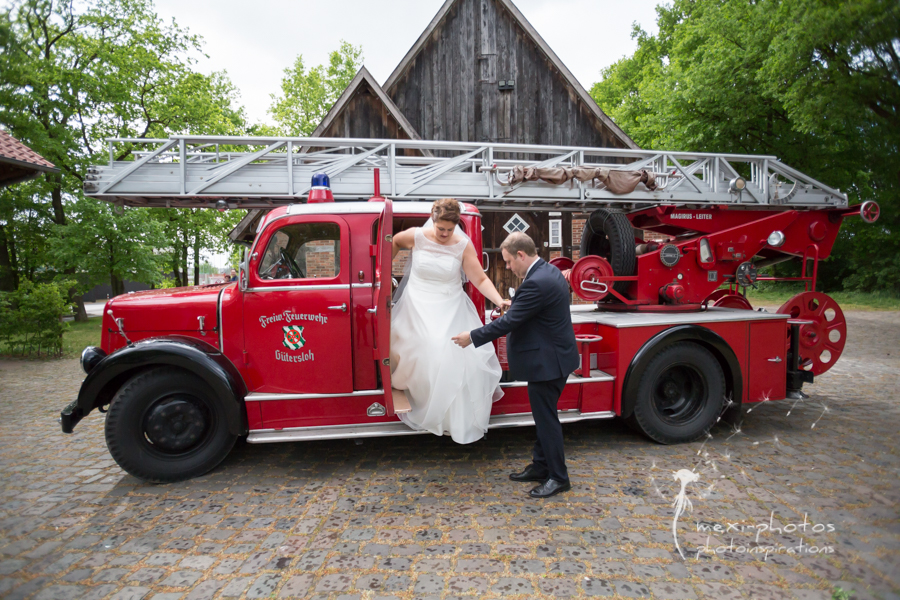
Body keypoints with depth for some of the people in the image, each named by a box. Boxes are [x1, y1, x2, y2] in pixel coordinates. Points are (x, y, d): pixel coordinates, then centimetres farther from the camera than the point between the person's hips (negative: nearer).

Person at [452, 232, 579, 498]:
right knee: (544, 416, 19)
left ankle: (558, 478, 15)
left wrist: (472, 337, -15)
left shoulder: (536, 283, -24)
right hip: (551, 357, 11)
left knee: (547, 419, 2)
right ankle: (540, 466, 32)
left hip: (547, 362, -11)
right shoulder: (549, 271, 8)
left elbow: (509, 321, -23)